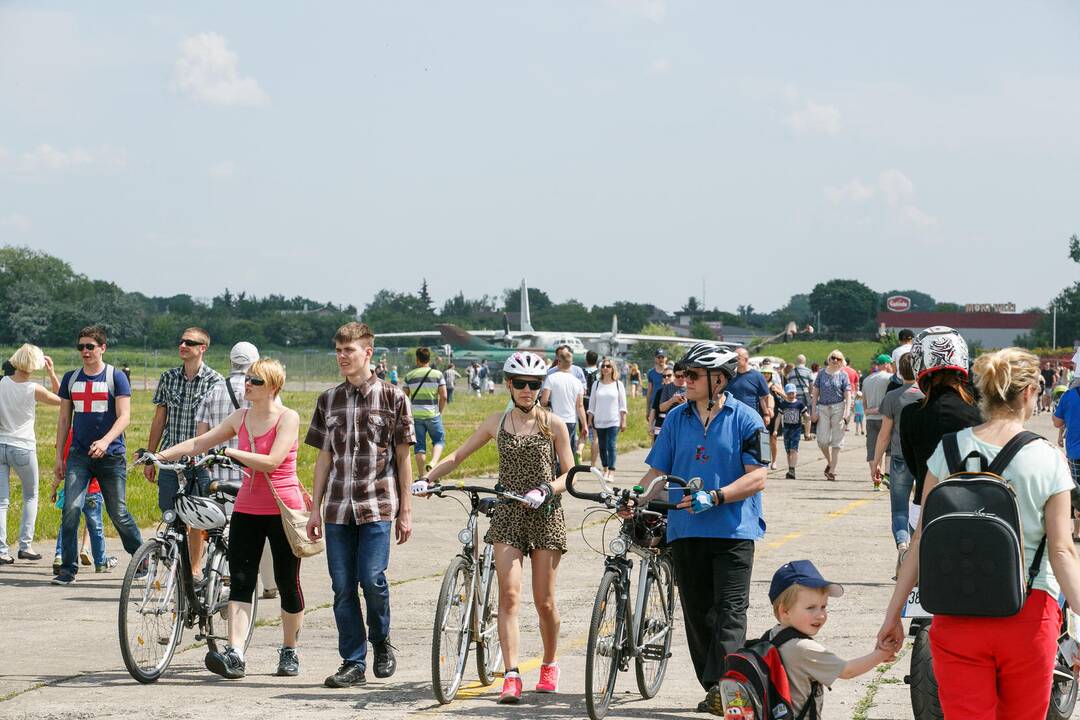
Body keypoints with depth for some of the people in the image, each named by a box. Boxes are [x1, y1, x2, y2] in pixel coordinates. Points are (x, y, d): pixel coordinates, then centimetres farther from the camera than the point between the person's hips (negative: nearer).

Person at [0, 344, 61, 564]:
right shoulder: (34, 389, -11)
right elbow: (61, 400, 6)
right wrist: (52, 374, 6)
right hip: (23, 448, -2)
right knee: (31, 497, 17)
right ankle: (25, 545, 10)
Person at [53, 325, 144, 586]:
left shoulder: (116, 377, -2)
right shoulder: (71, 378, 11)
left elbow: (124, 417, -10)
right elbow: (64, 420, 15)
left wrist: (105, 441, -26)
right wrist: (59, 456, 10)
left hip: (111, 455, -3)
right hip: (79, 454, 3)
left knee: (118, 513, 1)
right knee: (71, 509, -12)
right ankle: (68, 569, -5)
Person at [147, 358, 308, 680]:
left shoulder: (288, 418, -8)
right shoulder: (240, 417, 9)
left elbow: (272, 461, -20)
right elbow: (200, 442, 9)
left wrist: (230, 452, -18)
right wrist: (160, 455, -1)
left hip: (283, 510, -5)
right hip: (247, 509, 5)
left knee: (288, 583, 6)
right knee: (240, 582, -8)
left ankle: (289, 651, 22)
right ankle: (234, 656, -17)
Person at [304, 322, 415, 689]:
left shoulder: (392, 397, 1)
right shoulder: (329, 400, 10)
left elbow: (403, 457, 3)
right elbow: (324, 459, 14)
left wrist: (405, 511, 0)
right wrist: (315, 510, 10)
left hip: (378, 506, -3)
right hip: (338, 507, 3)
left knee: (372, 579, -13)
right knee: (343, 587, 2)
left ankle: (381, 641, 13)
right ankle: (353, 663, 9)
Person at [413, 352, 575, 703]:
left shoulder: (553, 424, 1)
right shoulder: (497, 422, 6)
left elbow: (569, 474, 0)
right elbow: (458, 455, 10)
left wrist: (546, 490, -19)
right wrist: (427, 479, -4)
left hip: (545, 516, -1)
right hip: (507, 515, 1)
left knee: (544, 601, 4)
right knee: (509, 595, -12)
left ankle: (550, 665, 26)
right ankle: (511, 676, -16)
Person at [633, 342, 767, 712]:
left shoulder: (745, 420, -3)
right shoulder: (676, 419, 10)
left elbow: (757, 476, -8)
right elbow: (658, 471, 10)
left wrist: (714, 497, -19)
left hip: (733, 532, -5)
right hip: (685, 530, 5)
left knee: (729, 612, -9)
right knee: (697, 613, 7)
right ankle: (712, 690, 15)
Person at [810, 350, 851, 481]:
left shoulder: (843, 375, 3)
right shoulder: (822, 373, 8)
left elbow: (848, 395, -1)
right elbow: (815, 393, 10)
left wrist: (846, 412, -12)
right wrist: (813, 411, 2)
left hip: (838, 408, -2)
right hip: (823, 408, 2)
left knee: (837, 440, -1)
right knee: (822, 440, -4)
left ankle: (832, 470, 3)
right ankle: (829, 462, 22)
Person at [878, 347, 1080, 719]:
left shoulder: (949, 450, -2)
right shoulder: (1049, 461, -5)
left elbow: (921, 539, -1)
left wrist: (893, 614, 4)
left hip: (958, 615, 1)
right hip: (1029, 614, -1)